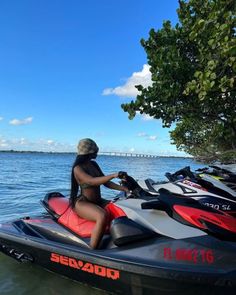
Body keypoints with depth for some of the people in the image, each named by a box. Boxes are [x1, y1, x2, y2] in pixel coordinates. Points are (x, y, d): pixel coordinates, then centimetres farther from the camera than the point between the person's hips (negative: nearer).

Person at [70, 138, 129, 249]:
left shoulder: (93, 164, 10)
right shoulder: (78, 168, -12)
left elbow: (106, 182, 10)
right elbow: (92, 181, -30)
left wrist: (124, 189, -2)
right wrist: (114, 175, -39)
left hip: (98, 201, 8)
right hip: (82, 203, -8)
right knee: (102, 216, -36)